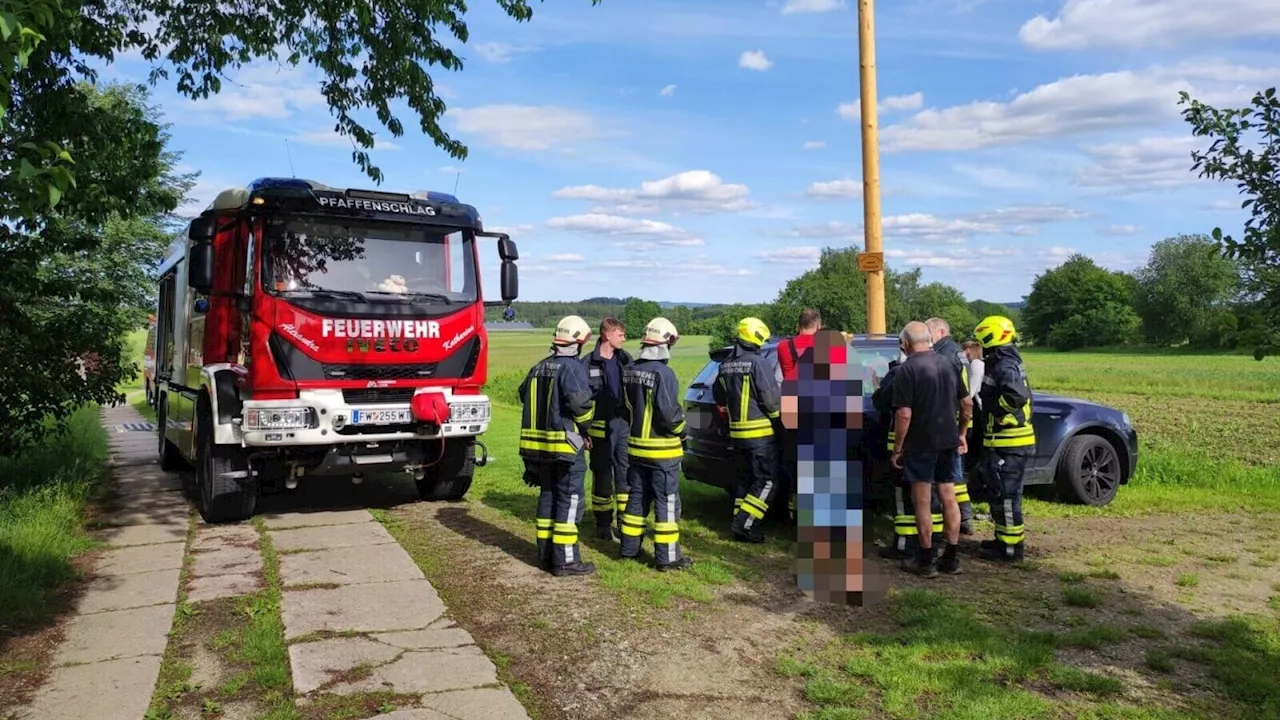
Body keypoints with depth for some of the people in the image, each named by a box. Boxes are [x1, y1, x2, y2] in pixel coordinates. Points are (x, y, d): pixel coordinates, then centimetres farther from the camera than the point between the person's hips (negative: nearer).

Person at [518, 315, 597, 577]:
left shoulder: (539, 367, 12)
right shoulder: (573, 367, -13)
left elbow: (524, 395, 17)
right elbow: (580, 403, -23)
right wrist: (585, 427, -5)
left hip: (538, 442, 8)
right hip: (566, 443, -8)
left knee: (548, 496, 16)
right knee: (569, 500, -2)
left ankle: (546, 554, 21)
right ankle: (566, 560, 0)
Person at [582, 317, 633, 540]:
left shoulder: (625, 359, 8)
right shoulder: (589, 363, -7)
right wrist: (584, 430, -10)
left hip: (624, 424, 4)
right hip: (602, 427, -4)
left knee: (626, 473, 6)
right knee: (602, 476, 6)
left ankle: (625, 522, 17)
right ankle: (603, 524, 17)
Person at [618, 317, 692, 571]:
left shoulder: (629, 371, 5)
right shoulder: (663, 373, -20)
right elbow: (669, 412, -22)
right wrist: (681, 431, -6)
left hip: (636, 446, 8)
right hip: (662, 450, -7)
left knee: (637, 496, 18)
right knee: (667, 502, 1)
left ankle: (629, 547, 26)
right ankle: (667, 557, 5)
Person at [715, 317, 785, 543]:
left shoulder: (726, 365, 9)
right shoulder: (757, 362, -16)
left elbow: (719, 396, 20)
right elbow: (772, 397, -16)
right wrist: (778, 419, 0)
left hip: (737, 431, 8)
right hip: (760, 432, -8)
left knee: (750, 477, 19)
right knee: (767, 480, -1)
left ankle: (741, 524, 19)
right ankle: (744, 524, -7)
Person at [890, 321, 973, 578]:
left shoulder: (907, 369, -13)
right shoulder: (948, 364, 7)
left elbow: (904, 414, -19)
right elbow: (967, 404, 11)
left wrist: (897, 448, -10)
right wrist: (961, 434, 21)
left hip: (920, 444, -6)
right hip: (949, 442, 6)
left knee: (922, 502, 3)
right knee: (949, 498, 12)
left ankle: (926, 560, 9)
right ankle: (952, 558, 19)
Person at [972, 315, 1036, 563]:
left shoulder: (1005, 367, -17)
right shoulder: (1005, 364, 16)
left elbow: (1016, 396, -33)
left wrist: (992, 406, -20)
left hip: (1008, 443, -11)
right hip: (1004, 441, 11)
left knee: (1005, 495, -4)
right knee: (1001, 493, 19)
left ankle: (1012, 547, 2)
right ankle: (1004, 539, 29)